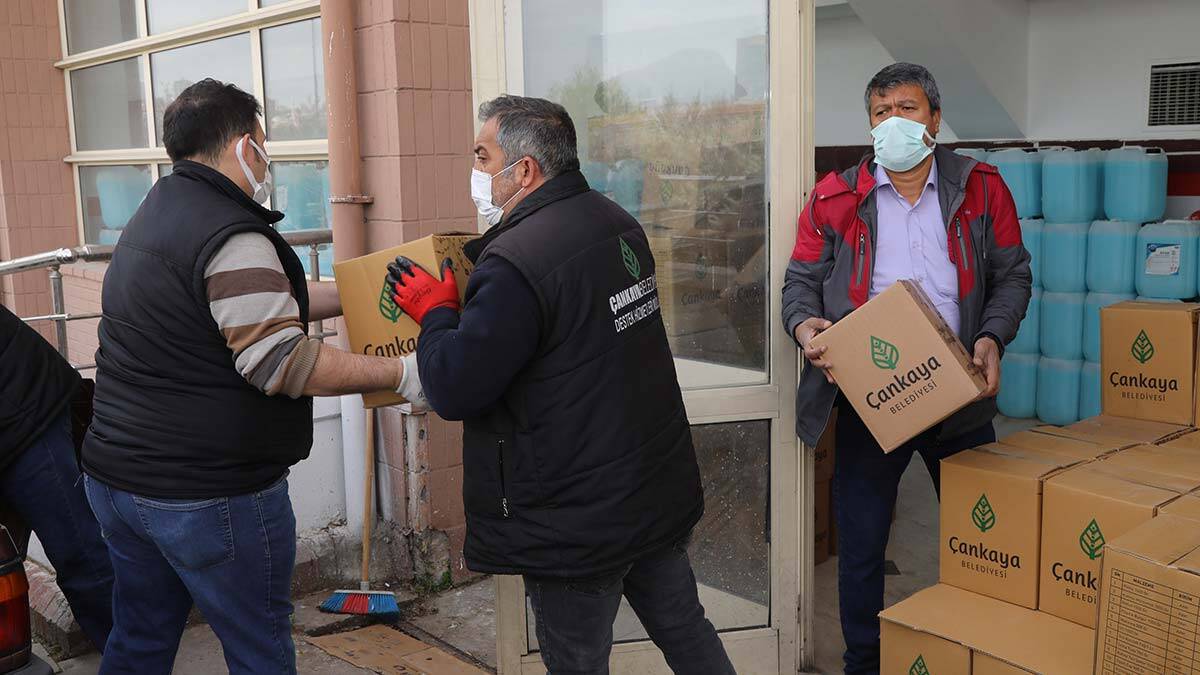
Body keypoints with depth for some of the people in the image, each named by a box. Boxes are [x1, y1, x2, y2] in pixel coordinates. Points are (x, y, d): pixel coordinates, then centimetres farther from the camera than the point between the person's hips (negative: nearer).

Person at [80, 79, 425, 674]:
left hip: (115, 479, 9)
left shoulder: (157, 215, 12)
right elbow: (280, 362, -24)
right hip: (208, 498, -9)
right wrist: (400, 374, -18)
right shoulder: (232, 238, -19)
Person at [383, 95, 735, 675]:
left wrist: (436, 313, -4)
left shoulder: (516, 262, -24)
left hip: (577, 522, -8)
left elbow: (453, 391, -23)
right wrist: (464, 302, 14)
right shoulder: (617, 222, 5)